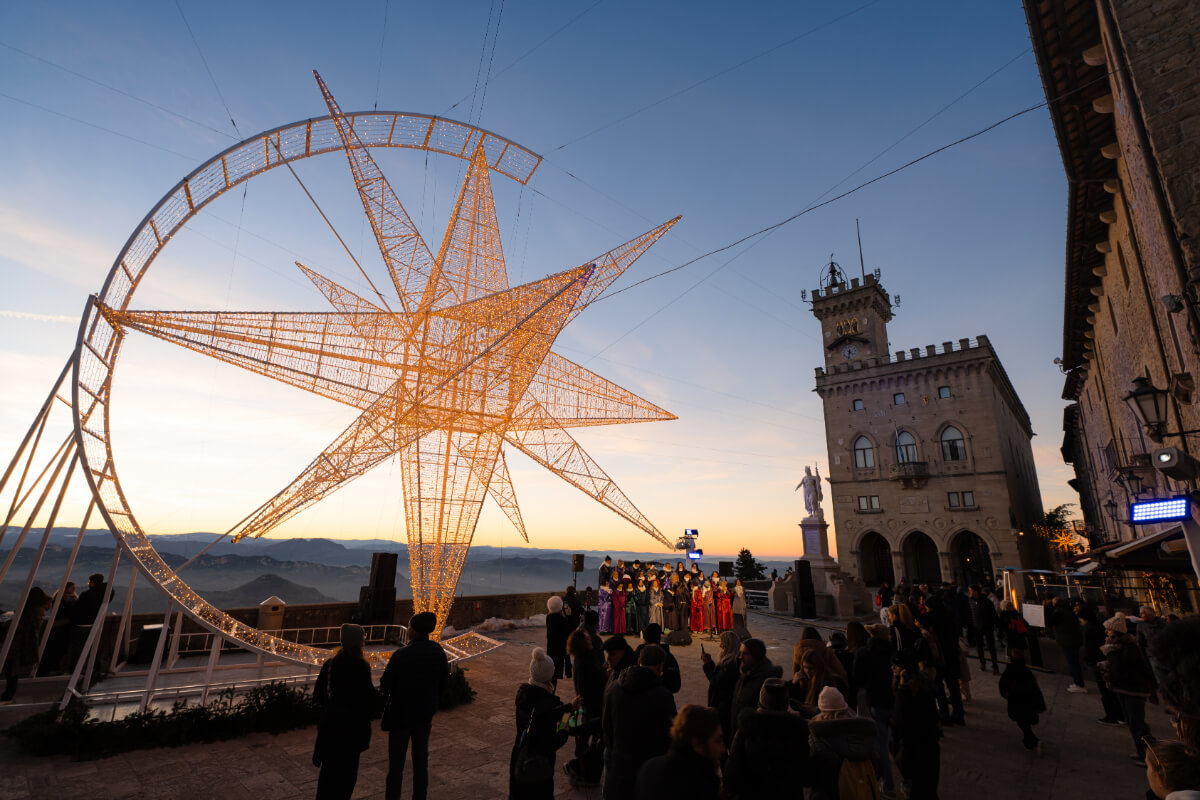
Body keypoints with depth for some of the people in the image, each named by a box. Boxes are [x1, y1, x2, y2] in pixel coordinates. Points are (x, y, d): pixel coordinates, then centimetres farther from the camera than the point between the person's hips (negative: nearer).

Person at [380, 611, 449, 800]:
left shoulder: (401, 655, -24)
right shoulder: (438, 652, -9)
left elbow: (385, 687, -16)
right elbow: (443, 683, 0)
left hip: (401, 714, -4)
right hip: (425, 714, 4)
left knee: (396, 763, 12)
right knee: (421, 760, 19)